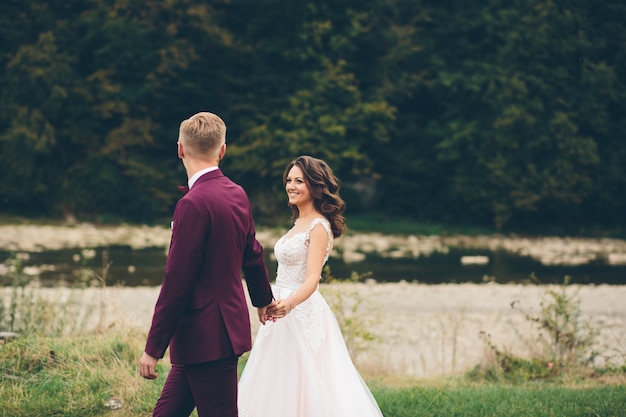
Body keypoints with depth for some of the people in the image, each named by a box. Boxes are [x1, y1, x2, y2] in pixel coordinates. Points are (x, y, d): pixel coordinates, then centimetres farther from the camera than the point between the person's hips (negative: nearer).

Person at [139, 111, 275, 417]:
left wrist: (153, 348, -15)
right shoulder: (237, 194, 7)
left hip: (206, 337, -9)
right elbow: (253, 254, 22)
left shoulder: (194, 203, -19)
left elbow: (176, 282, -20)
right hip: (228, 326, 9)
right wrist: (263, 298, 41)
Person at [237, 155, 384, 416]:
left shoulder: (319, 226, -13)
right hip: (285, 310, 9)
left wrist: (290, 303, -40)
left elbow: (312, 279, -24)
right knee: (278, 388, 11)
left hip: (302, 314, -9)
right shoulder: (299, 222, 14)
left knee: (304, 388, -6)